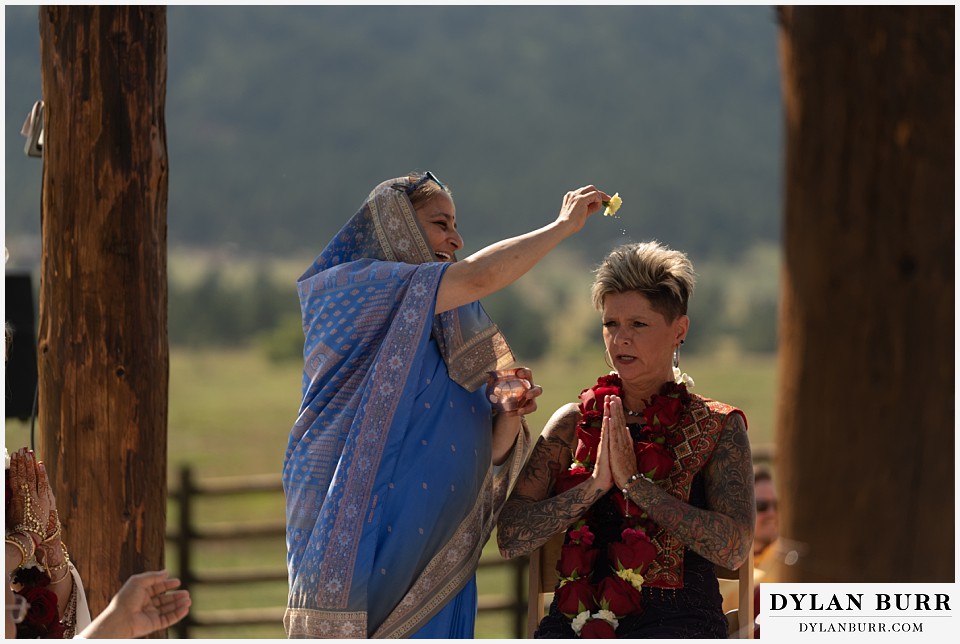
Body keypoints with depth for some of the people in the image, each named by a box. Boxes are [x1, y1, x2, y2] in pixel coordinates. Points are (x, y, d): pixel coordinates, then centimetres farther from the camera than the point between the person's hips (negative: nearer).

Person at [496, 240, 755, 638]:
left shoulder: (718, 429, 9)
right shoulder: (574, 423, 16)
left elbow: (733, 549, -7)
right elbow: (511, 539, 7)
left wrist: (634, 481, -8)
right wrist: (595, 483, -6)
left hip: (675, 618, -2)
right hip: (578, 616, 2)